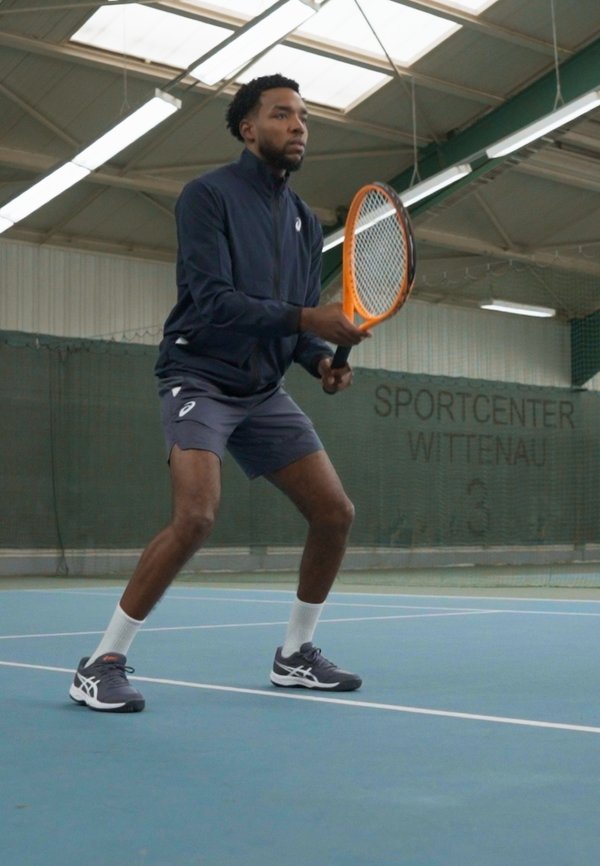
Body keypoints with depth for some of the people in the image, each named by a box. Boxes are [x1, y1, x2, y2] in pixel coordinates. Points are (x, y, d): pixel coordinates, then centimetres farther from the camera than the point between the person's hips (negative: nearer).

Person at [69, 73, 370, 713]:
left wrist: (320, 359, -8)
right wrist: (307, 319, -28)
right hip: (200, 378, -7)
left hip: (264, 392, 7)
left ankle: (294, 655, 20)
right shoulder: (208, 195, -8)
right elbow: (212, 300, -20)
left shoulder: (304, 222, 13)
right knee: (197, 515, -26)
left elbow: (300, 319, 14)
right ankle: (103, 663, -12)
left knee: (335, 513, 1)